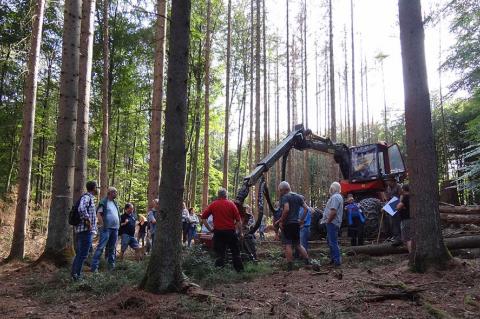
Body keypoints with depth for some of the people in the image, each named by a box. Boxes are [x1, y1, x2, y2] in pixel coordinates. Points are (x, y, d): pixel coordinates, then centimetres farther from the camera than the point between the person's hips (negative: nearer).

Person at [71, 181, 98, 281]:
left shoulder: (89, 198, 18)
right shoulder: (87, 197, -12)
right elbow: (81, 208, -31)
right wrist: (87, 220, -21)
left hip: (81, 230, 10)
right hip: (86, 230, -10)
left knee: (79, 254, 16)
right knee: (82, 254, -7)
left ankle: (74, 274, 22)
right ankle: (77, 275, -4)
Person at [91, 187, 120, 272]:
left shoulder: (115, 203, 17)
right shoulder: (104, 202, -5)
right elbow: (98, 214, -11)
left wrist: (118, 225, 13)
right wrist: (103, 225, -15)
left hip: (115, 228, 7)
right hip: (106, 228, -7)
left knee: (112, 248, 13)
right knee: (101, 247, -10)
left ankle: (111, 265, 21)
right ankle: (94, 266, -10)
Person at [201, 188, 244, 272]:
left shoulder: (213, 205, 2)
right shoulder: (231, 204, -2)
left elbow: (203, 217, 0)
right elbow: (238, 220, -4)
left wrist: (210, 229, 6)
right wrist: (240, 232, 4)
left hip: (218, 232, 1)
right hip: (230, 231, -1)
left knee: (220, 253, 6)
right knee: (235, 252, 12)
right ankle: (240, 270, 18)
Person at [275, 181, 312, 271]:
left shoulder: (285, 197, -9)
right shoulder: (298, 197, 13)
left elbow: (286, 209, -23)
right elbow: (306, 208, 9)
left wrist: (281, 221, -16)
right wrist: (302, 220, 12)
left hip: (287, 223, -7)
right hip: (296, 223, 7)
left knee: (287, 245, -2)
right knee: (298, 244, 18)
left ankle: (290, 266, -1)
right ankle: (308, 261, 12)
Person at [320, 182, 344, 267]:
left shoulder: (335, 197, -17)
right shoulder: (338, 196, 18)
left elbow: (333, 211, -27)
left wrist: (328, 221, -17)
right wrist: (325, 218, 19)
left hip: (332, 223, -11)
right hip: (333, 222, 11)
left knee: (333, 242, -8)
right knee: (330, 240, 19)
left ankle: (337, 261, -6)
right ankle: (333, 258, 26)